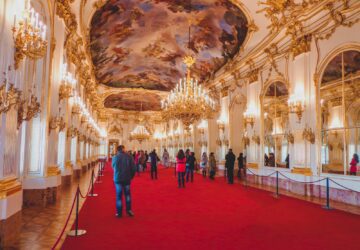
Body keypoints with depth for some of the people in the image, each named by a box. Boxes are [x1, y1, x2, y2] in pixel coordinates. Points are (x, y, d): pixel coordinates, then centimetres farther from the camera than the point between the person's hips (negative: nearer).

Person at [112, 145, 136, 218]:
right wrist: (131, 176, 7)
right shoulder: (129, 156, -7)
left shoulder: (115, 157, -6)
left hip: (118, 179, 0)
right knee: (127, 194, 15)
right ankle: (128, 210, 12)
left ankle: (119, 212, 9)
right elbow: (134, 168, -6)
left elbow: (113, 167, 9)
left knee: (119, 196, 7)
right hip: (127, 179, 0)